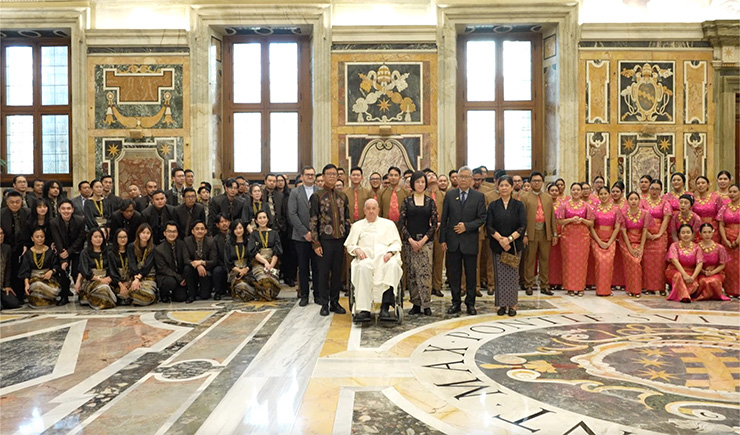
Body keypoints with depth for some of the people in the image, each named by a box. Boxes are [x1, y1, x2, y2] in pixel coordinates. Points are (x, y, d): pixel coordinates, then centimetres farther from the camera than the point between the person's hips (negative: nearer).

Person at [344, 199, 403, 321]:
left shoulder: (388, 224, 23)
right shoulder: (357, 226, 25)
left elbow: (396, 243, 13)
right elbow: (349, 245, 18)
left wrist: (390, 252, -8)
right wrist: (357, 250, -4)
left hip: (385, 256, 0)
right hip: (366, 257, 0)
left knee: (392, 265, -37)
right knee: (363, 267, -38)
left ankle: (385, 307, -40)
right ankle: (364, 310, -40)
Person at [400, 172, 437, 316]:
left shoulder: (430, 201, 7)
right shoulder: (406, 201, 5)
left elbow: (434, 224, 3)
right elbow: (401, 223, 1)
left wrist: (423, 240, -8)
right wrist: (411, 240, -8)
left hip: (426, 241, 0)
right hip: (409, 242, 1)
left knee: (425, 272, -8)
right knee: (411, 273, 2)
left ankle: (426, 304, 0)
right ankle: (416, 304, 10)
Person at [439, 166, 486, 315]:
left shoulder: (478, 196, 1)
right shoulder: (449, 195, 4)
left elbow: (482, 218, -1)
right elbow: (444, 219, 4)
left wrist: (466, 226, -15)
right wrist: (442, 239, -1)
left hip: (470, 241, -1)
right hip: (452, 241, 1)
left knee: (471, 274, 7)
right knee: (454, 274, 7)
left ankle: (470, 303, 18)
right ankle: (456, 303, 18)